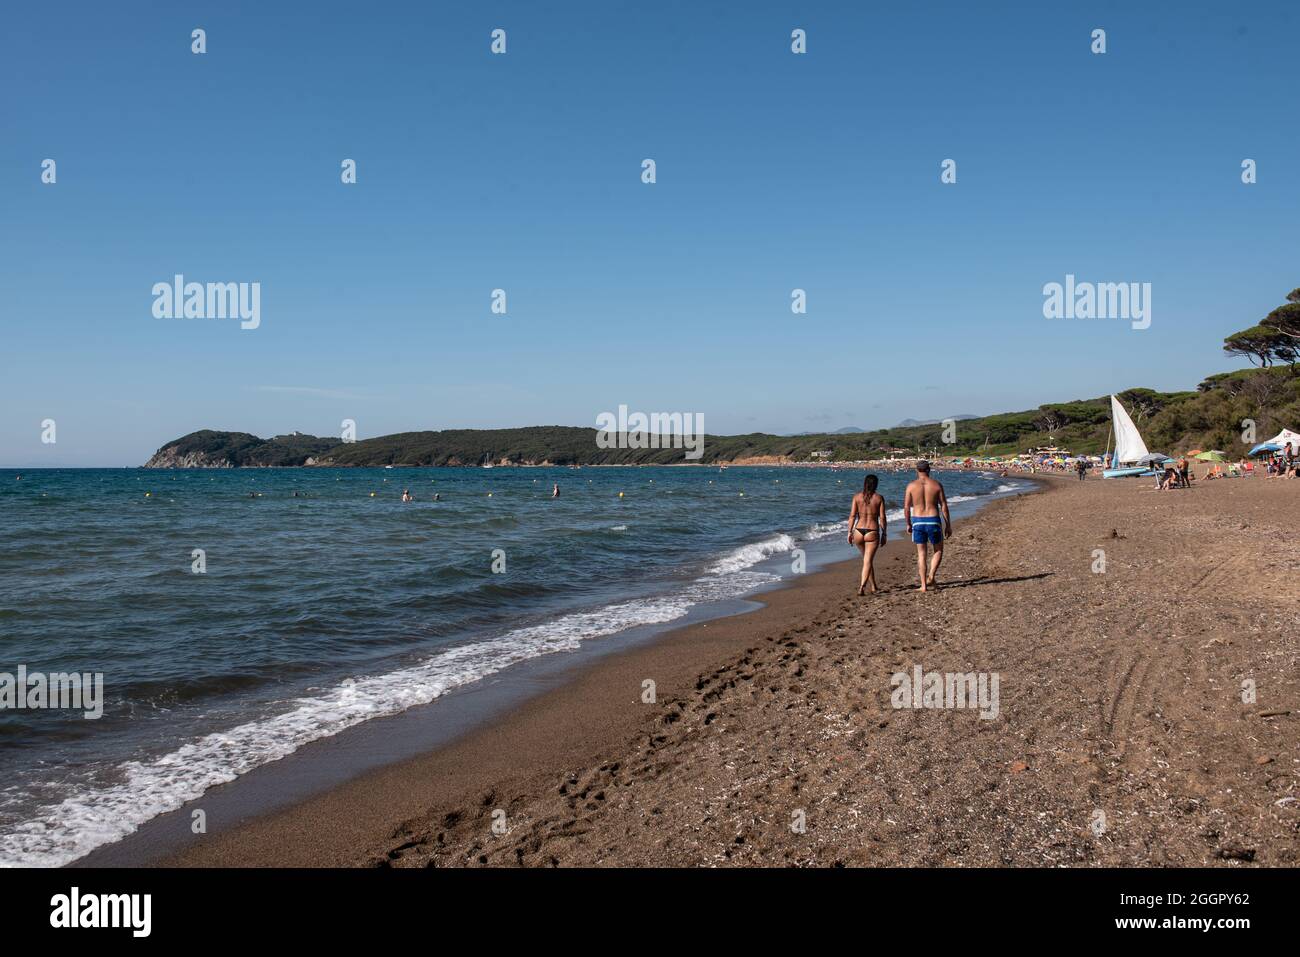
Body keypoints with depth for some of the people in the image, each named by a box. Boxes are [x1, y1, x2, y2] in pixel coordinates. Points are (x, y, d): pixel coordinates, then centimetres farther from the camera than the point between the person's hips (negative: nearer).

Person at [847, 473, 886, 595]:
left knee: (867, 559, 21)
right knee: (868, 561, -3)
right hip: (873, 532, -2)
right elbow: (882, 518, -2)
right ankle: (862, 586, -20)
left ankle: (873, 586, 30)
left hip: (858, 531, 3)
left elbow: (852, 516, -2)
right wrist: (883, 535, 6)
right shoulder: (879, 498, 0)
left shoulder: (857, 497, 3)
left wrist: (849, 532, 1)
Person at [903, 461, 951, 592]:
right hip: (933, 521, 0)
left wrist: (908, 524, 12)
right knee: (938, 550, 20)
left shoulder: (911, 485, -1)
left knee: (921, 554, 9)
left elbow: (906, 507, -1)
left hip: (918, 522, 0)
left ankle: (923, 585, 6)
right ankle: (931, 576, 2)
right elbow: (944, 507, -1)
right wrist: (948, 525, 6)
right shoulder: (936, 485, -1)